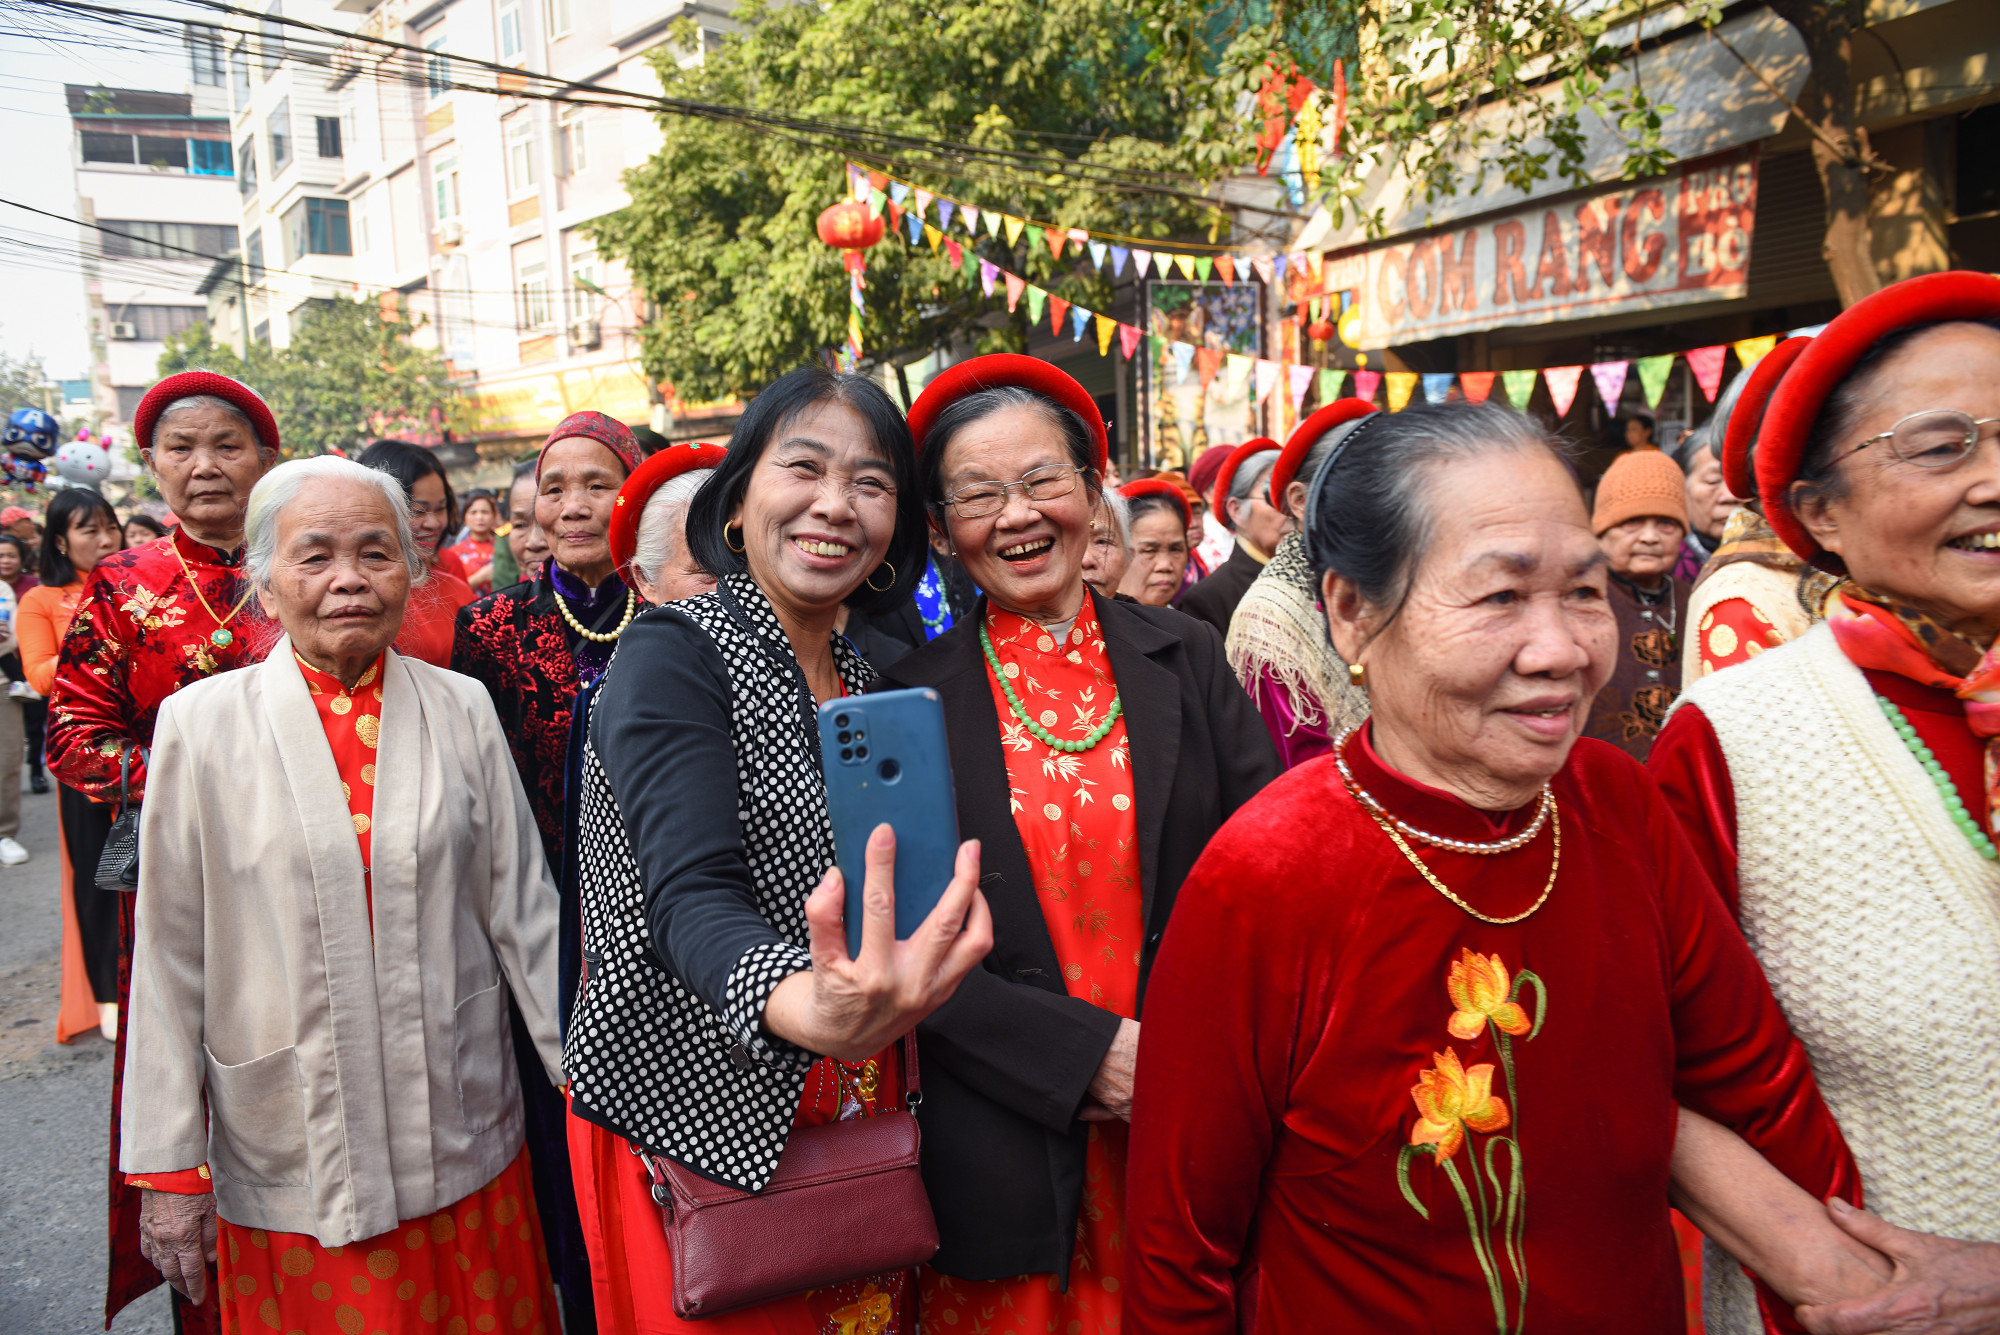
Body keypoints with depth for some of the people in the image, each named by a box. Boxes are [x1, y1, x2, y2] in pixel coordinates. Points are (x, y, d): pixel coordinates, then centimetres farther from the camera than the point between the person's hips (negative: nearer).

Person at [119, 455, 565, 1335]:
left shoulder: (462, 709, 0)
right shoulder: (200, 724, -4)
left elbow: (522, 908, 2)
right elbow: (170, 957, -1)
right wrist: (167, 1163, 0)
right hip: (288, 1164, -1)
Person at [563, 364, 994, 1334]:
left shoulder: (867, 678, 4)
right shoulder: (673, 654, -16)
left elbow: (876, 896, 7)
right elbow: (693, 894, -30)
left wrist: (871, 1003, -14)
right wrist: (807, 1009, -51)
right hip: (691, 1121, -6)